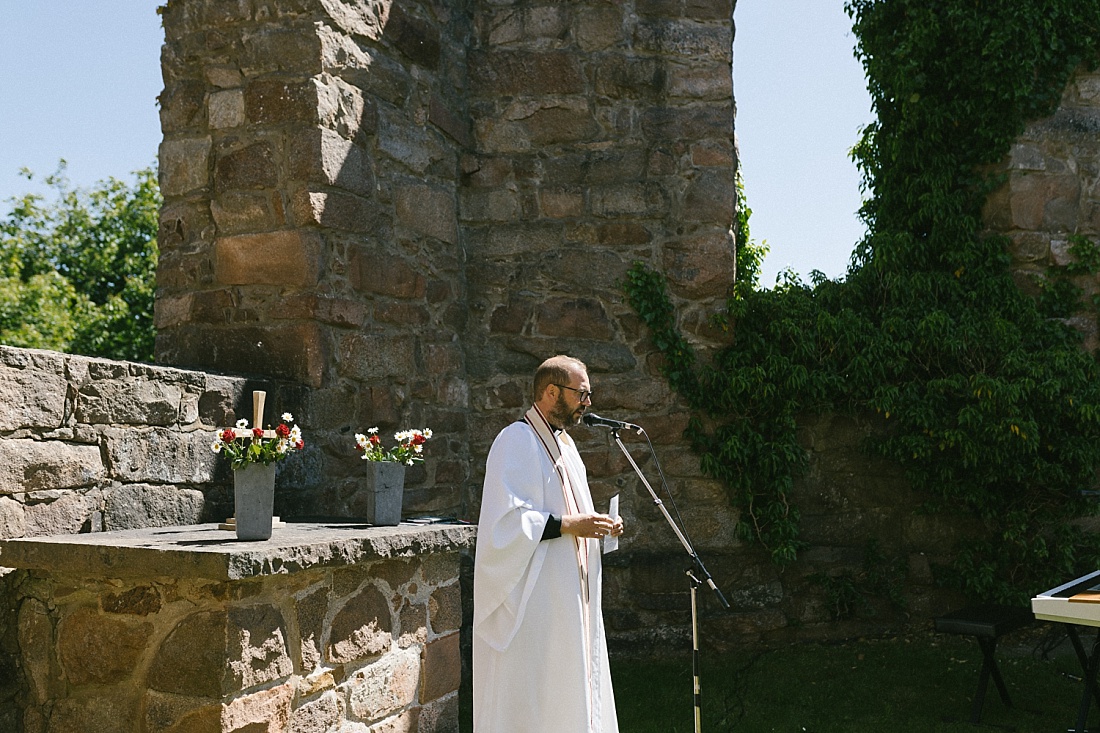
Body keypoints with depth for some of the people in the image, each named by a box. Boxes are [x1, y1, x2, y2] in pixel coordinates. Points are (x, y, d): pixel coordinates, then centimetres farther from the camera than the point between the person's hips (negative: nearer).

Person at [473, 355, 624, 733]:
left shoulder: (564, 442, 16)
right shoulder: (516, 442, -14)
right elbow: (507, 521, -22)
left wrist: (595, 524, 5)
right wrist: (568, 525, -23)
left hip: (567, 596, 10)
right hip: (534, 601, -9)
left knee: (570, 689, 13)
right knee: (530, 695, -3)